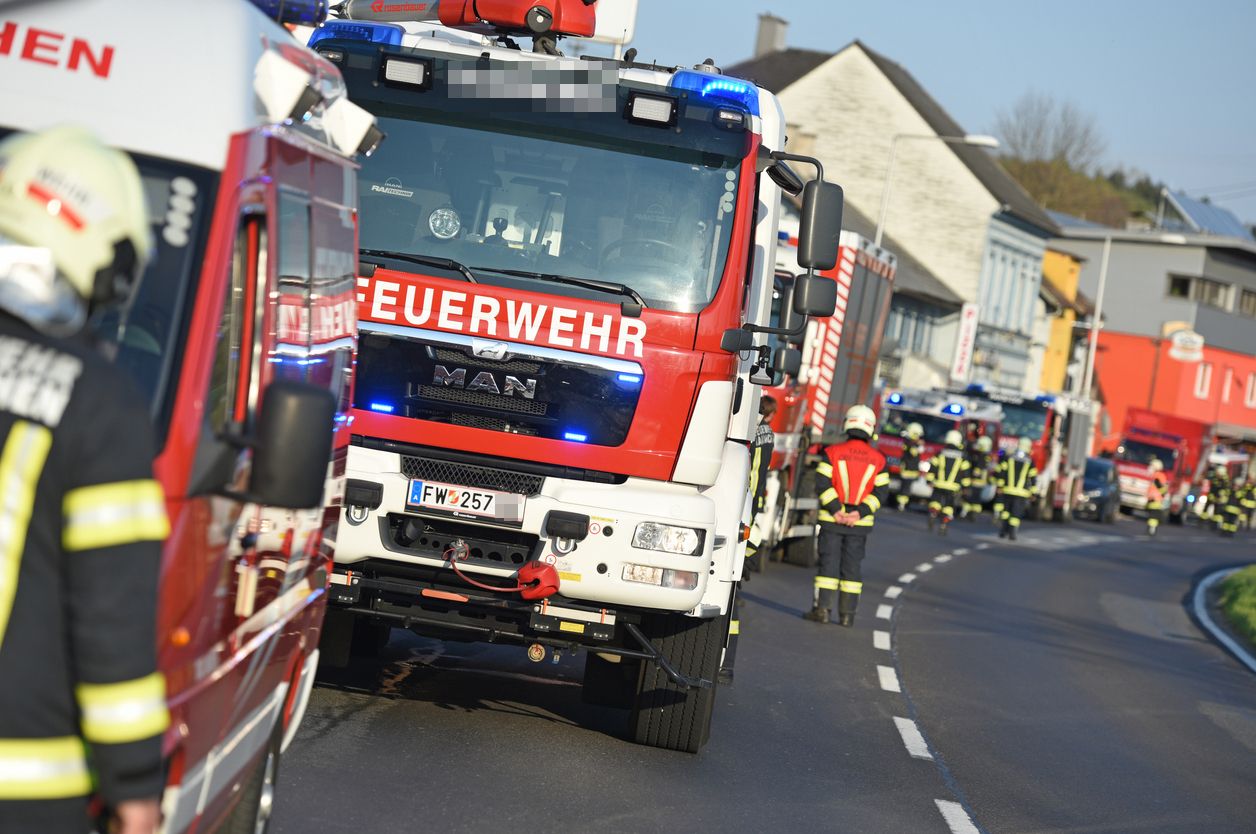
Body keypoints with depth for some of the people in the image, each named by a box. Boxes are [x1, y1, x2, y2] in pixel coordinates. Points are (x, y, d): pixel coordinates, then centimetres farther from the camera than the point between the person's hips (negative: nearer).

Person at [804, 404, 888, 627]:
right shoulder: (878, 459, 3)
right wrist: (860, 512, -8)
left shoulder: (833, 452, -4)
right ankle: (847, 613, 7)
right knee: (853, 566, 7)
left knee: (828, 562, 4)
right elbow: (880, 491, -3)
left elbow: (823, 483, -11)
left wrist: (835, 509, -10)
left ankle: (822, 608, 0)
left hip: (832, 520, -1)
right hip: (861, 524, 1)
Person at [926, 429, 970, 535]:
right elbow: (965, 472, -1)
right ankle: (943, 526, 0)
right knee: (949, 507, 8)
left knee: (935, 502, 15)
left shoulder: (940, 454, 1)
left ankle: (932, 514, -13)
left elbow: (932, 468, 1)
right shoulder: (962, 458, -1)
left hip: (939, 484, 1)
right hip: (953, 487, -1)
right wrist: (965, 486, 6)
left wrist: (930, 481, 10)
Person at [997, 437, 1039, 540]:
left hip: (1008, 489, 2)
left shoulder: (1009, 458, 2)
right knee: (1016, 513, 3)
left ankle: (1004, 530, 12)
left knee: (1006, 510, 17)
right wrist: (1033, 492, 2)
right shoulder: (1030, 462, -2)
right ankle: (1012, 533, 0)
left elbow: (1002, 472, -1)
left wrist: (1000, 485, 4)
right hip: (1022, 492, -2)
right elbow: (1033, 477, -3)